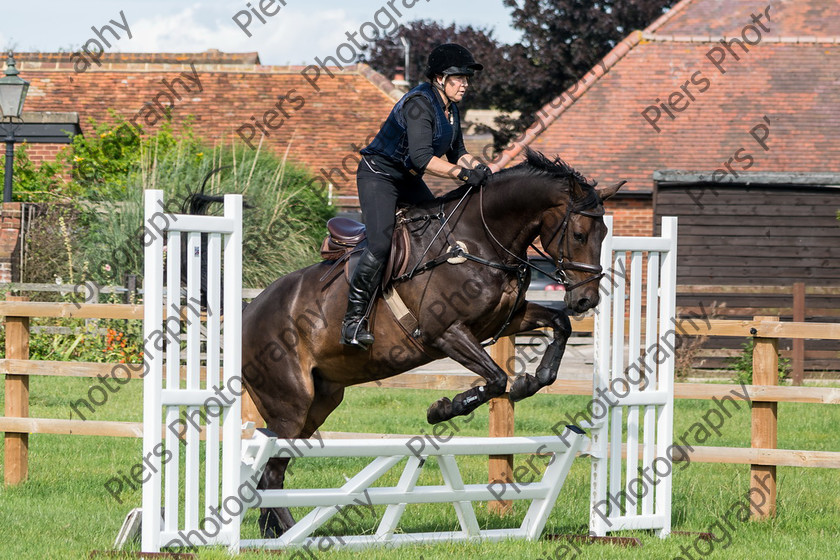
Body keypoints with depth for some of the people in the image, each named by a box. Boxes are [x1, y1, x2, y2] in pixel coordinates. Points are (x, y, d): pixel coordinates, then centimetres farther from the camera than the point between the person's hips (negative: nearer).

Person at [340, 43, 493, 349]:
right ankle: (353, 319, -19)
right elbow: (422, 157, -34)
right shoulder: (420, 104, -24)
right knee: (380, 244, -24)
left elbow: (456, 152, 11)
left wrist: (477, 166, -9)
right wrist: (462, 173, -38)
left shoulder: (450, 108, 5)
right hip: (378, 176, -10)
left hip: (409, 181, 10)